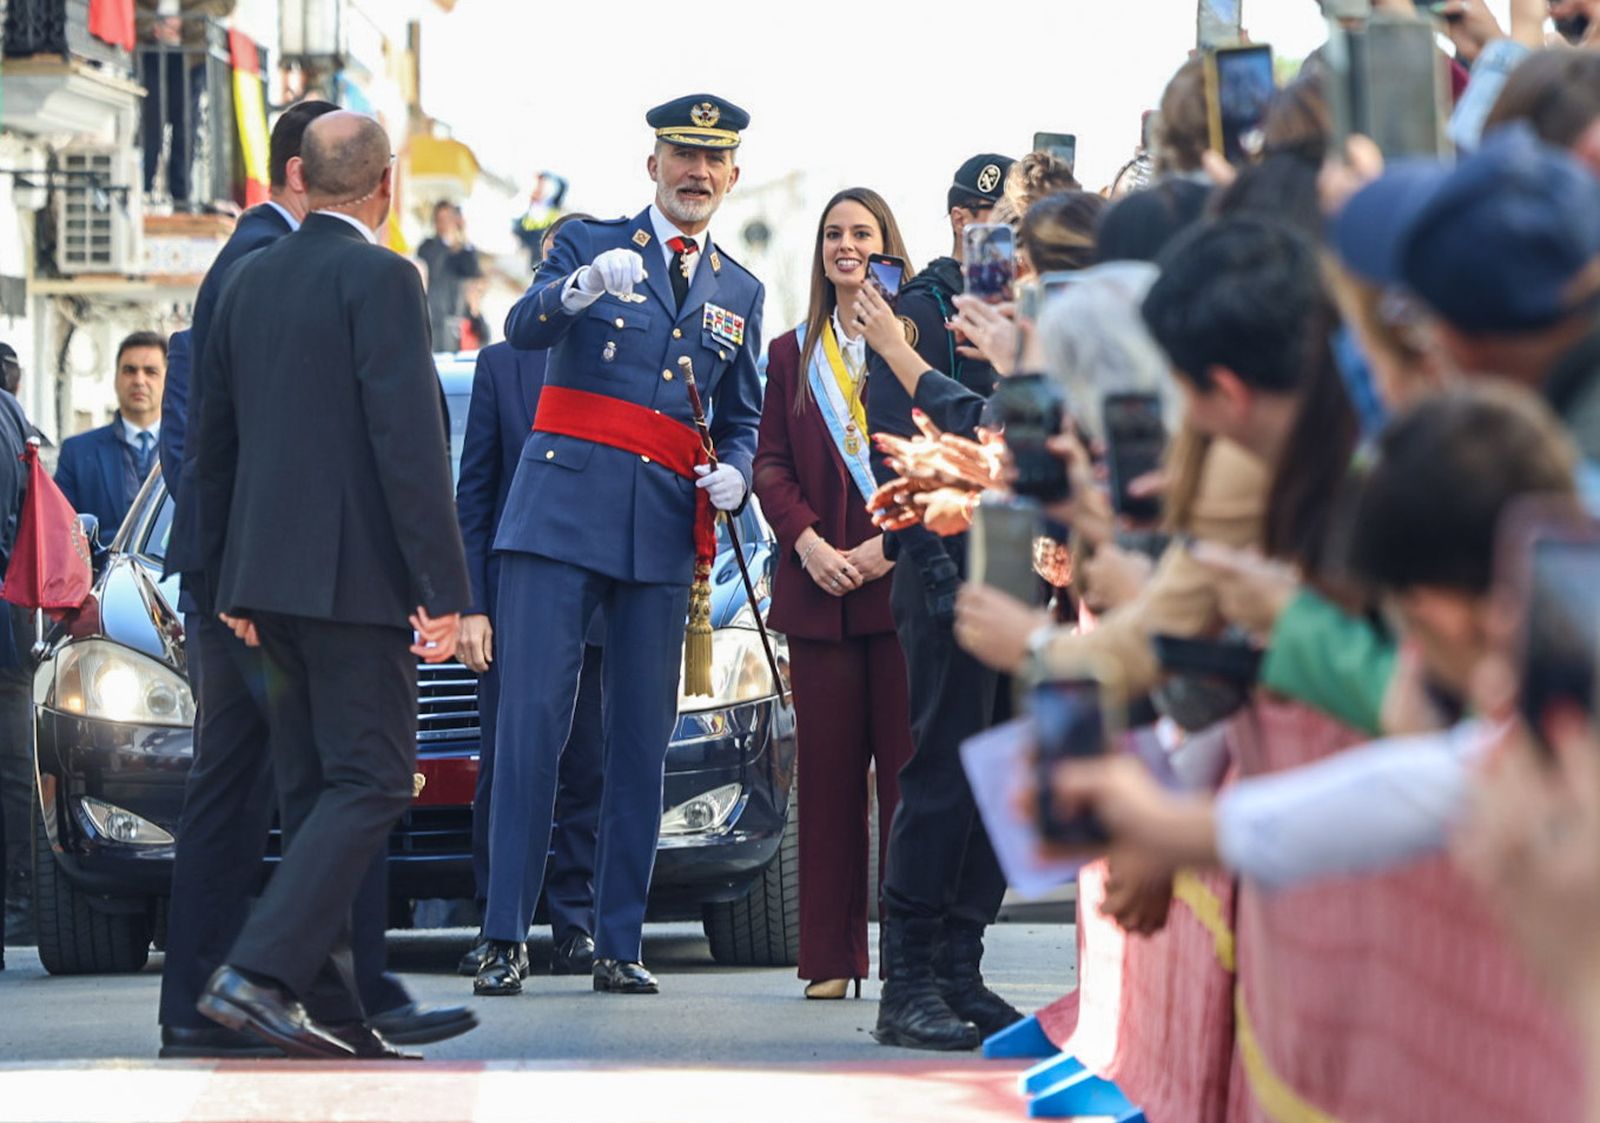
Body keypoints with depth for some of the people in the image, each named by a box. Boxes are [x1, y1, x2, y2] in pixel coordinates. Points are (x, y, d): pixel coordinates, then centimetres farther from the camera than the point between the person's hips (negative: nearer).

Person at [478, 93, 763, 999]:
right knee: (534, 721, -9)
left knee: (644, 739, 2)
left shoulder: (740, 293, 18)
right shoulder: (590, 244, 7)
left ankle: (621, 946, 6)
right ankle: (507, 939, -7)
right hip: (564, 510, -4)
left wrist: (734, 475, 1)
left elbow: (743, 423, 24)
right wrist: (580, 289, -34)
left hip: (666, 532, 4)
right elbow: (524, 328, -13)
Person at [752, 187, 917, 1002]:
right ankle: (832, 955, 6)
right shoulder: (792, 354, 16)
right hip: (819, 590, 3)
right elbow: (771, 464, 12)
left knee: (907, 766, -4)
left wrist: (893, 542, -12)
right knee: (827, 769, 2)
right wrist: (808, 541, -5)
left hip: (902, 579, -3)